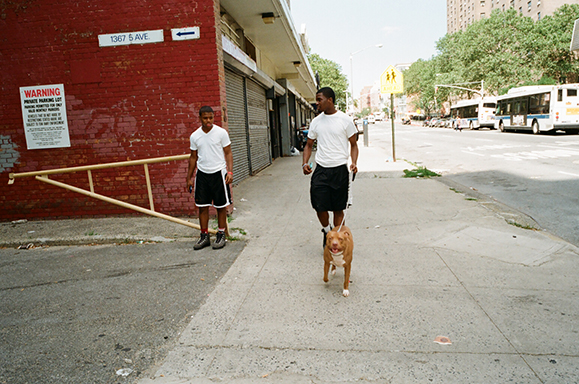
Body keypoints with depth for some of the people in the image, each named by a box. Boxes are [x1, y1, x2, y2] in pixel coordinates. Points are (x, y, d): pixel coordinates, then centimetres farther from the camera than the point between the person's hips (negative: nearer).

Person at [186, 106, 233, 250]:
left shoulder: (221, 133, -4)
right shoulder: (194, 136, 5)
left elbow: (228, 153, -1)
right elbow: (193, 157, 13)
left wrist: (230, 171, -12)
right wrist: (189, 177, 13)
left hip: (218, 173, -3)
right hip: (202, 173, 3)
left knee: (221, 206, 4)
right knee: (202, 206, 4)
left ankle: (221, 235, 15)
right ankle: (204, 236, 16)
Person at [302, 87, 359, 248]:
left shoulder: (345, 120, -1)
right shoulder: (316, 122, 8)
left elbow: (353, 144, 5)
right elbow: (309, 145, 16)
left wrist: (354, 162, -13)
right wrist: (305, 163, -1)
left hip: (340, 170, -2)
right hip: (321, 170, 2)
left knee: (338, 209, 5)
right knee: (319, 206, -2)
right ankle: (327, 231, 26)